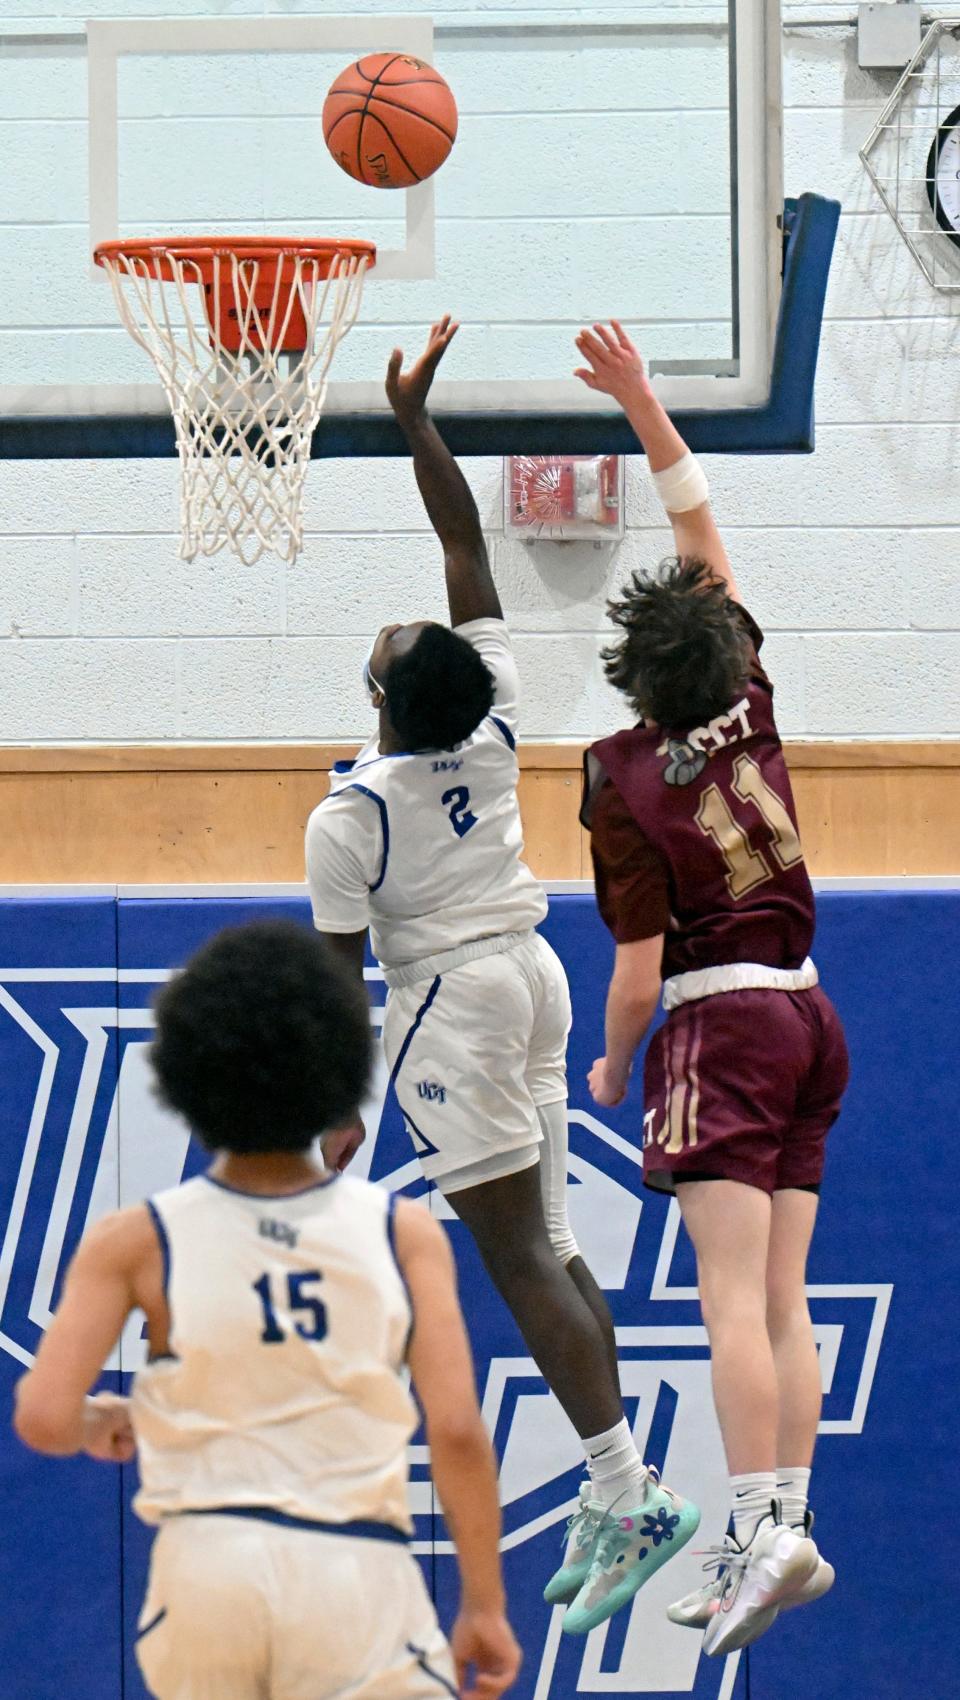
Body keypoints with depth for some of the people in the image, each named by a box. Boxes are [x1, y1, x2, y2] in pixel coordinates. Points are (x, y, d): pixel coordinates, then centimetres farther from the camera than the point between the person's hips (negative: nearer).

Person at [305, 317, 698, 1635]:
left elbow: (340, 972, -12)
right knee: (549, 1242, 10)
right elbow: (466, 544, 4)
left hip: (452, 1005, -7)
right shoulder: (495, 710, -5)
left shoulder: (349, 816, -18)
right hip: (534, 976, 7)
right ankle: (608, 1500, 9)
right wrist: (416, 420, 8)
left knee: (520, 1255, -9)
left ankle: (627, 1489, -17)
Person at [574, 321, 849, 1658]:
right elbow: (702, 532, 14)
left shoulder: (627, 783, -10)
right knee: (783, 1298, 5)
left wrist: (611, 1068, 7)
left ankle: (760, 1530, -25)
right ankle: (789, 1525, 1)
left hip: (719, 1023, -6)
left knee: (734, 1297, -14)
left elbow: (638, 969, -10)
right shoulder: (750, 707, 3)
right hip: (807, 1014, 6)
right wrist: (643, 404, 16)